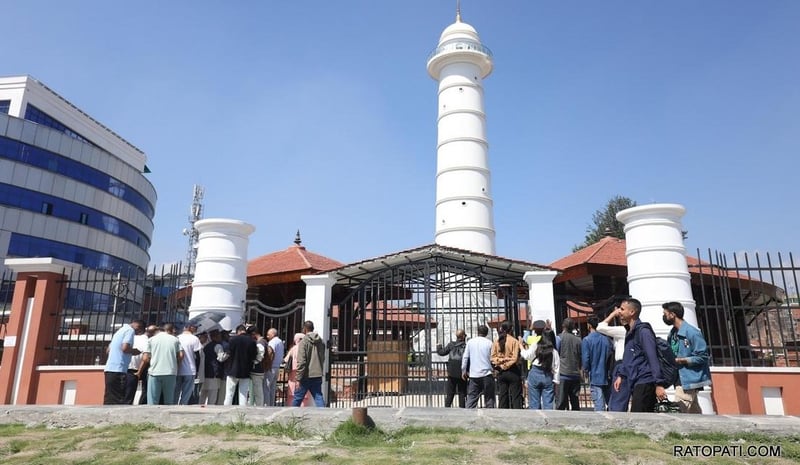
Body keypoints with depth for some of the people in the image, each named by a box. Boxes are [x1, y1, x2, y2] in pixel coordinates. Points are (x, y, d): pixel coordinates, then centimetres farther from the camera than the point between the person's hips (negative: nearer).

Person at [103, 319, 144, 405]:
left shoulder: (120, 330, 23)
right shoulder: (130, 330, -6)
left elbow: (109, 349, 26)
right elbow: (125, 348, -19)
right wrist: (135, 351, 0)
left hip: (109, 368, 9)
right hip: (118, 370, -9)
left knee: (108, 401, 9)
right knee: (118, 401, -8)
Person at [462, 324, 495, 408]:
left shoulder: (470, 342, 3)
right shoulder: (489, 342, -3)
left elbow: (465, 357, 4)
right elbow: (492, 358, -2)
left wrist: (463, 370, 12)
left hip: (473, 374, 2)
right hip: (486, 373, -2)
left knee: (471, 397, 6)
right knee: (489, 398, 7)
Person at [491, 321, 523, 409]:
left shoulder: (496, 342, 3)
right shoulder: (514, 341, -9)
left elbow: (493, 358, 0)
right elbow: (515, 358, -12)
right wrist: (507, 364, -1)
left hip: (501, 372, 4)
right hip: (513, 371, -4)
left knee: (502, 396, 10)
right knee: (516, 396, 2)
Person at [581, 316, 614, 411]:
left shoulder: (586, 340, -10)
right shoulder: (607, 339, 3)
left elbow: (585, 359, -13)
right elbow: (612, 357, 6)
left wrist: (586, 372, 4)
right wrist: (609, 372, 15)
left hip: (595, 377, -4)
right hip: (607, 377, 4)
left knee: (599, 405, -3)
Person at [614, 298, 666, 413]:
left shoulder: (643, 331, -11)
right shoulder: (630, 332, 17)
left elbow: (653, 358, -18)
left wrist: (658, 384, -22)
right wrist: (621, 375, 18)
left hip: (645, 384, -9)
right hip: (636, 383, 9)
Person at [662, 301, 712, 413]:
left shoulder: (692, 332, -14)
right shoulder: (672, 334, 11)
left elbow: (703, 356, -15)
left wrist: (682, 360, -20)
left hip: (689, 380, -8)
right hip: (680, 379, 8)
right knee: (695, 413, 14)